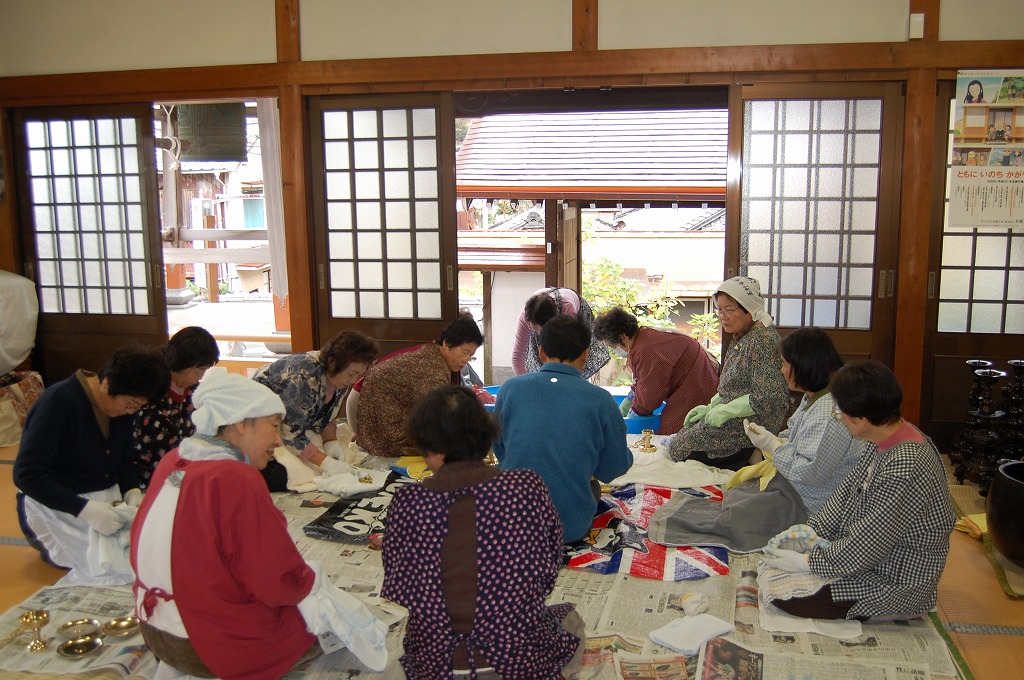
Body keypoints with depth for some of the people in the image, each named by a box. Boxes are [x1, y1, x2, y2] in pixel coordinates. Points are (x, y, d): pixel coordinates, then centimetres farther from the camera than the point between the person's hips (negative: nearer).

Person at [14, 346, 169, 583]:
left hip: (108, 498, 7)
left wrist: (133, 493, -11)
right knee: (114, 567, -21)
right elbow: (27, 475, -21)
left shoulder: (122, 405, 0)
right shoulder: (58, 403, -19)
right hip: (58, 504, -7)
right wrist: (86, 510, -29)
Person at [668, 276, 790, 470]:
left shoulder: (761, 341, -22)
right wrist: (711, 407, 8)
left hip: (749, 428, -11)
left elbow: (769, 397, -26)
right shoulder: (740, 337, 10)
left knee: (679, 448, -7)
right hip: (734, 419, 11)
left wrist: (725, 411, -20)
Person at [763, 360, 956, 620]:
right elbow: (849, 490, 7)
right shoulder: (887, 438, -5)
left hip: (895, 584, -9)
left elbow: (864, 549, -28)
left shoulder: (905, 470, -34)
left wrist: (807, 562, -17)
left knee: (783, 595, -10)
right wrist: (810, 529, 0)